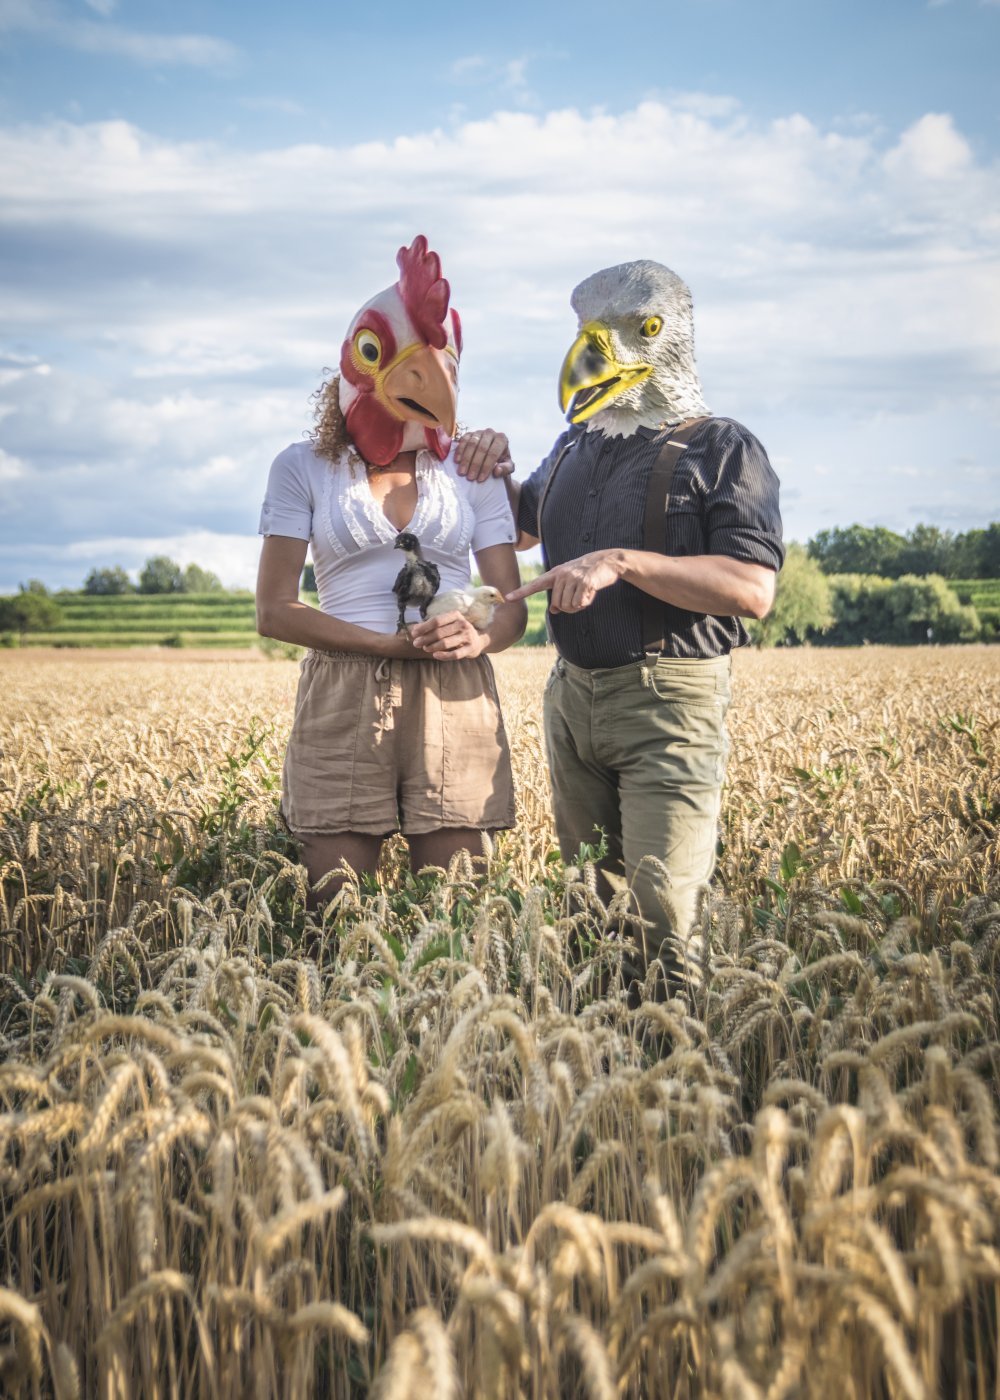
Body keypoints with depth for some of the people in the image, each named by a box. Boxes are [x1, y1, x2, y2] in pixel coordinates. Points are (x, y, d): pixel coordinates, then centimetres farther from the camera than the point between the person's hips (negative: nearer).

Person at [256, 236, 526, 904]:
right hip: (342, 700, -1)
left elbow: (513, 604, 10)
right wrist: (394, 644, -11)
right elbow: (275, 611, 0)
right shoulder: (303, 468, 7)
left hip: (455, 701, 1)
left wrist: (479, 637, -14)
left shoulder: (471, 469, 12)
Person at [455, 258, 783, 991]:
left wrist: (623, 562, -21)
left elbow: (753, 589, -16)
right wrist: (497, 473, 12)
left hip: (670, 701, -7)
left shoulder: (723, 448, -5)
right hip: (574, 696, 7)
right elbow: (524, 528, 33)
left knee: (665, 911, -13)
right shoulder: (577, 447, 16)